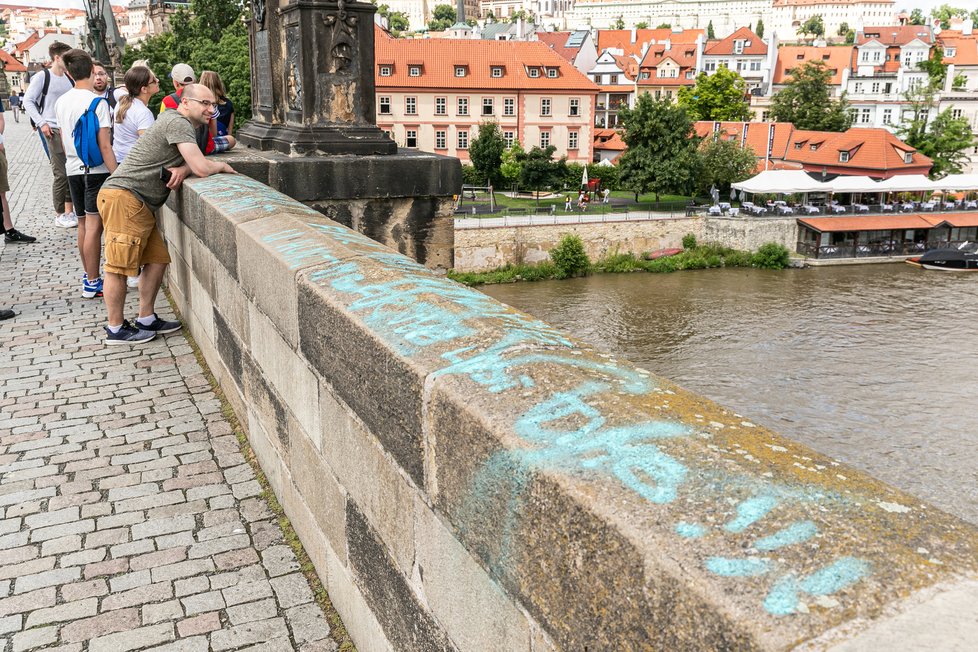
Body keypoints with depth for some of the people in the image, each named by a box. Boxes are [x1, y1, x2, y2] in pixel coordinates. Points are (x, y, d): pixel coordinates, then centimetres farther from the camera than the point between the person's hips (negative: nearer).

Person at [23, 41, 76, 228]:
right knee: (61, 174, -5)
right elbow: (28, 101, -3)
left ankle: (69, 211, 20)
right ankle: (59, 215, 6)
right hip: (54, 131, -6)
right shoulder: (42, 76, -4)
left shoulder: (69, 78, 11)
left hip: (71, 129, 6)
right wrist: (41, 123, -11)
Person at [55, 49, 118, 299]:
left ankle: (89, 276, 25)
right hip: (96, 170, -7)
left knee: (83, 225, 15)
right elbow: (104, 146, -17)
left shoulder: (61, 101, 8)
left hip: (73, 169, 7)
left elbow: (63, 140, 17)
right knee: (94, 226, -5)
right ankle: (92, 283, -1)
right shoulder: (97, 102, -13)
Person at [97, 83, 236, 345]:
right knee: (119, 266, -4)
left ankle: (146, 320, 18)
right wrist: (222, 166, 1)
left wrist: (183, 169, -5)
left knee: (157, 260, 10)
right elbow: (202, 168, -21)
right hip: (124, 198, -10)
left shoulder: (180, 123, 19)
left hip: (140, 205, 10)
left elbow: (194, 163, 19)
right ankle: (115, 329, 3)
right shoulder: (178, 123, -13)